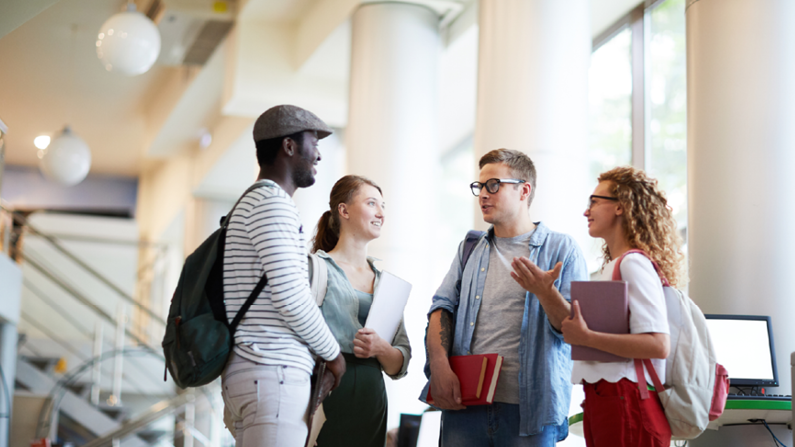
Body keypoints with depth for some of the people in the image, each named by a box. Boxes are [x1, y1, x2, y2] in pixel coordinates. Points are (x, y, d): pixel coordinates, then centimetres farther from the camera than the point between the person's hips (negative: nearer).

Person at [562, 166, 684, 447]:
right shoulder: (612, 266, 18)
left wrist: (587, 338, -24)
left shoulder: (634, 264, -12)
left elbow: (658, 345, -23)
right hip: (601, 400, 10)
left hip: (626, 400, -10)